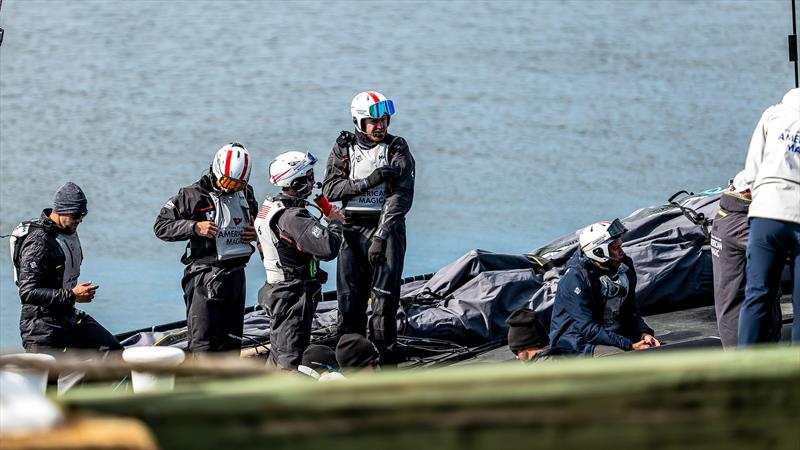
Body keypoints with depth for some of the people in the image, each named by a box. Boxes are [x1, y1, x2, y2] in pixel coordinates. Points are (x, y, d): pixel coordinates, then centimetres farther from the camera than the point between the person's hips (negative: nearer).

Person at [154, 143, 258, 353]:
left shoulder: (246, 194, 8)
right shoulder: (194, 195, -10)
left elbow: (255, 218, 27)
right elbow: (161, 226, -8)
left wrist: (255, 232, 3)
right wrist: (195, 227, -22)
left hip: (236, 274, 6)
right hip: (205, 278, -6)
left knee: (231, 342, 13)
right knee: (204, 343, -9)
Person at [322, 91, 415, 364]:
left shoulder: (397, 149, 0)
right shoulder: (344, 148, 9)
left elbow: (402, 196, -9)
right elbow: (330, 189, -1)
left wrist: (381, 235, -18)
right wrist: (368, 182, -13)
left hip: (386, 228, -3)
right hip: (352, 229, 3)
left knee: (384, 298, -10)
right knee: (349, 299, 1)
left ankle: (385, 359, -5)